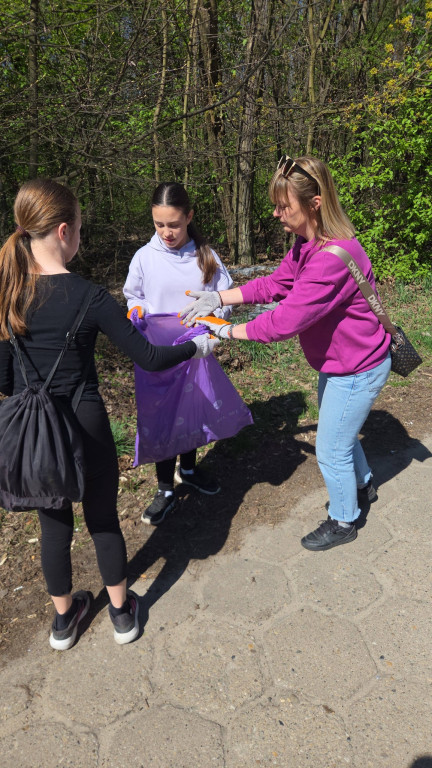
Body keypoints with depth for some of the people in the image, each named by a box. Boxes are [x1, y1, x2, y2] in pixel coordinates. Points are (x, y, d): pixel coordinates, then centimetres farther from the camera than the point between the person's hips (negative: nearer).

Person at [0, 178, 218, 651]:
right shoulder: (89, 298, -19)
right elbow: (150, 359, -14)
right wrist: (200, 347, 3)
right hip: (84, 428, -4)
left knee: (53, 524, 21)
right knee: (103, 521, 17)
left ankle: (64, 619, 42)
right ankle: (122, 613, 38)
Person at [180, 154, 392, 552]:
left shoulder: (334, 257, -34)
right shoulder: (307, 244, -1)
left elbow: (287, 319, -34)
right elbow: (275, 284, 1)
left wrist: (228, 331, -23)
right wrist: (217, 298, -9)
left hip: (358, 368, -10)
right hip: (338, 362, 10)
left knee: (331, 450, 6)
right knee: (340, 430, 28)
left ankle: (343, 522, 32)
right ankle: (363, 485, 55)